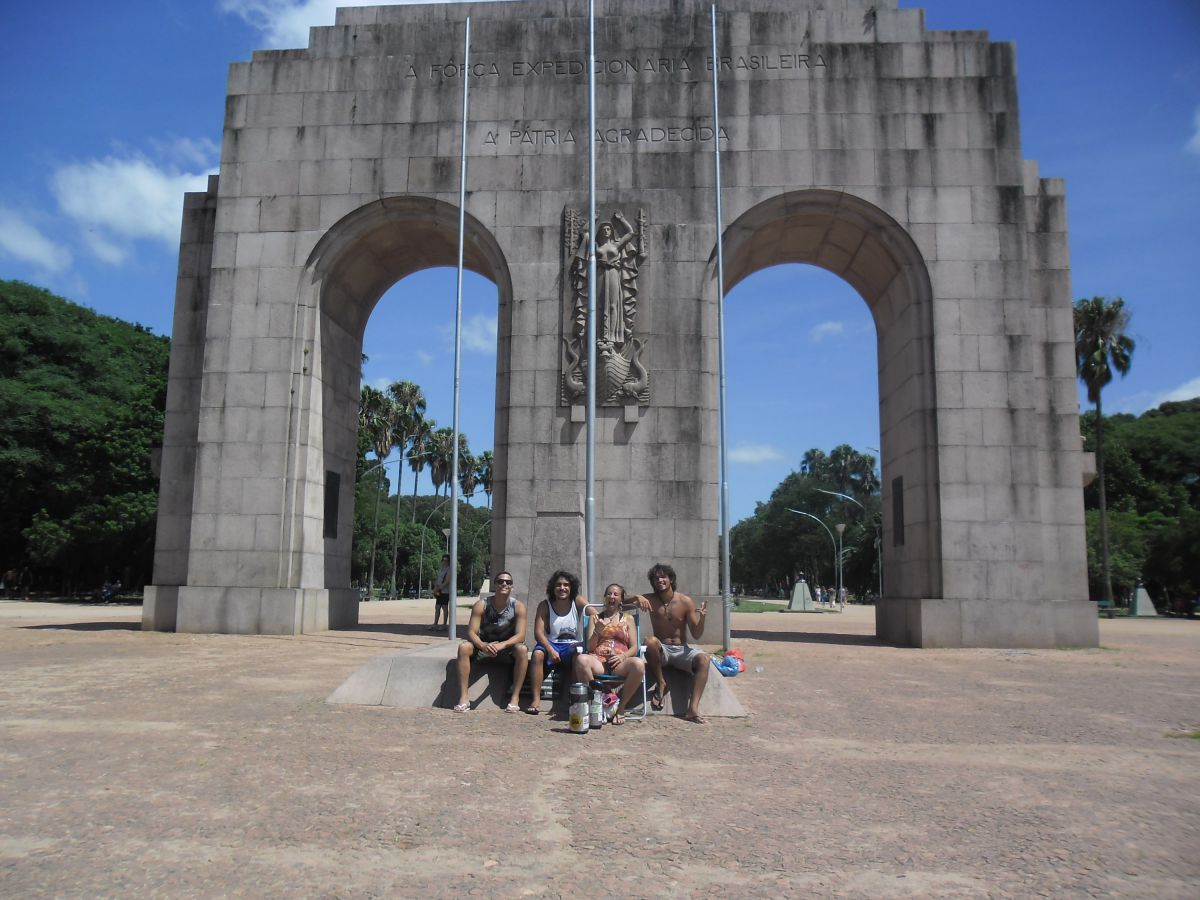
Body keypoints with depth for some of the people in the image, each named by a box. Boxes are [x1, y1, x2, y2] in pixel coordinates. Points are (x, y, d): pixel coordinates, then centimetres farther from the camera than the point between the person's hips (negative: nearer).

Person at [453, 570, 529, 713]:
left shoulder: (518, 606, -12)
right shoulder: (481, 605, -11)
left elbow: (520, 635, -19)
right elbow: (471, 632, -17)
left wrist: (502, 645, -38)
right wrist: (483, 645, -39)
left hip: (507, 646, -1)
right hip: (484, 644, 1)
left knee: (522, 650, -33)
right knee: (463, 647, -28)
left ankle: (515, 698, -27)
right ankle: (463, 698, -27)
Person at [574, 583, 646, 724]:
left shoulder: (628, 618, 20)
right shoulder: (596, 618, 21)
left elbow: (634, 648, 11)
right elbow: (590, 647, 11)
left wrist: (623, 656, -11)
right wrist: (597, 631, -8)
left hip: (620, 663, 0)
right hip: (598, 660, 0)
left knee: (638, 664, -35)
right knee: (581, 659, -36)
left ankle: (621, 707, -17)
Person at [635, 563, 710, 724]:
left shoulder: (686, 602, -2)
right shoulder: (650, 600, 2)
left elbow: (696, 635, 0)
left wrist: (702, 618, -21)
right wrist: (637, 598, -19)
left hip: (681, 650, 0)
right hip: (661, 650, 0)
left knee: (703, 659, -30)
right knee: (651, 641, -35)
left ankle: (693, 709, -39)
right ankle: (660, 683, -12)